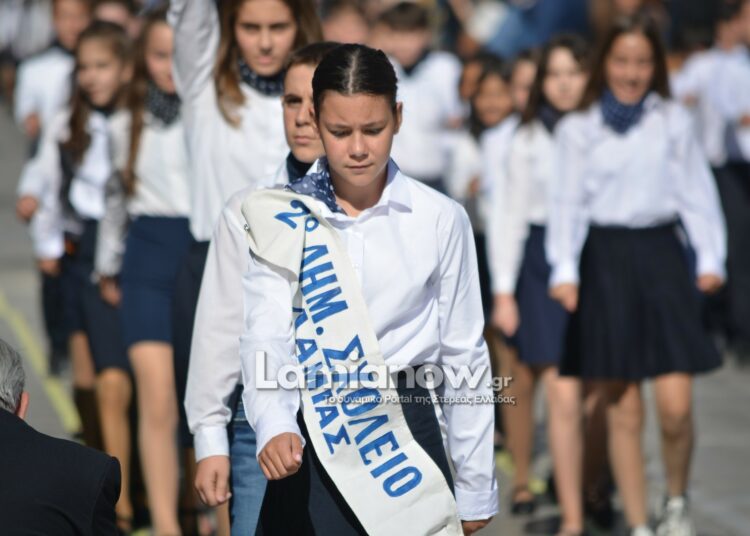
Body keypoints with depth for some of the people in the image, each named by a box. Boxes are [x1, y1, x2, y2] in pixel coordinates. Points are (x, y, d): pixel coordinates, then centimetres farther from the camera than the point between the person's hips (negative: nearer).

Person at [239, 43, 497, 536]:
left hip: (405, 434, 0)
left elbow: (464, 355, 3)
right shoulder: (283, 218, -1)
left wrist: (476, 486, 5)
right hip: (310, 441, 0)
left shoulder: (440, 219, -2)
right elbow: (266, 337, -11)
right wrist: (274, 426, -31)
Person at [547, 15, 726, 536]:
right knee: (622, 410, 2)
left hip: (661, 253, 0)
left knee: (676, 404, -9)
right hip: (604, 259, 0)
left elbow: (697, 192, 9)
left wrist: (710, 258, -1)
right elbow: (567, 201, 3)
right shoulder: (578, 129, 5)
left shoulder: (674, 121, 8)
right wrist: (565, 270, -8)